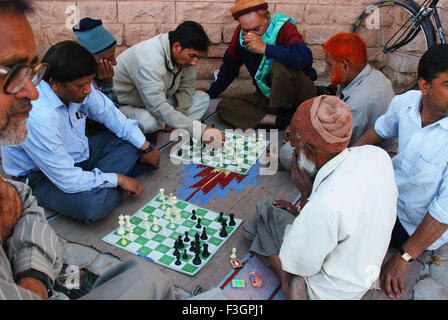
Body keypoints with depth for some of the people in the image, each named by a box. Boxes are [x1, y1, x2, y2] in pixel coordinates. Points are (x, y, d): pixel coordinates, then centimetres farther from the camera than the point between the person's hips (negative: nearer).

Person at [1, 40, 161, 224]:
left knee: (131, 143, 1)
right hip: (39, 178, -8)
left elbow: (108, 113, 3)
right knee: (93, 205, -34)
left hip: (75, 154, 8)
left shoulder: (77, 86, -14)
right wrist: (118, 179, -20)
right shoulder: (37, 118, -36)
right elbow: (69, 180, -32)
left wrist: (146, 147, 2)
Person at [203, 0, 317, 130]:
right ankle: (281, 120, -21)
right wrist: (209, 94, 16)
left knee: (281, 64, -35)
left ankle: (285, 114, -15)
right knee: (223, 107, -13)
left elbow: (305, 58, -37)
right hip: (267, 97, 6)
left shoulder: (284, 27, -18)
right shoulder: (241, 33, -4)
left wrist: (265, 48, -34)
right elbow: (229, 65, 12)